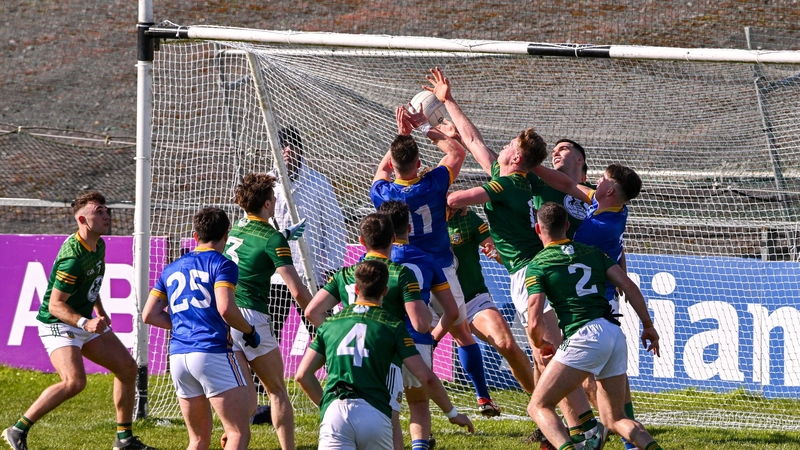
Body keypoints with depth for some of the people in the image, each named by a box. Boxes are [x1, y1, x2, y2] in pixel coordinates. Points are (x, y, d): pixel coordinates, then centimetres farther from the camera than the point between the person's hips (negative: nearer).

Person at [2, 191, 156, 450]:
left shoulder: (98, 246, 3)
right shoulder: (73, 258, -27)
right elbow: (55, 305, -26)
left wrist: (100, 311, 26)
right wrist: (85, 323, -38)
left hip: (84, 322, 10)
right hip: (58, 325, -10)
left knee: (127, 367, 6)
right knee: (74, 382, -28)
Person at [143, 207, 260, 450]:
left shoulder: (172, 269, 19)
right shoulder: (222, 265, 0)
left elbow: (149, 315, 18)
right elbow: (225, 309, -15)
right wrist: (249, 331, 1)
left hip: (178, 355, 7)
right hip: (212, 353, -6)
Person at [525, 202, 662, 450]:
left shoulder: (537, 265, 5)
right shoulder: (593, 253, 19)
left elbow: (535, 324, -3)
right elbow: (628, 285, 9)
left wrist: (542, 345, 17)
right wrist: (648, 325, 15)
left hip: (584, 336, -6)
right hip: (615, 334, 6)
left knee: (539, 406, 5)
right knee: (614, 419, 18)